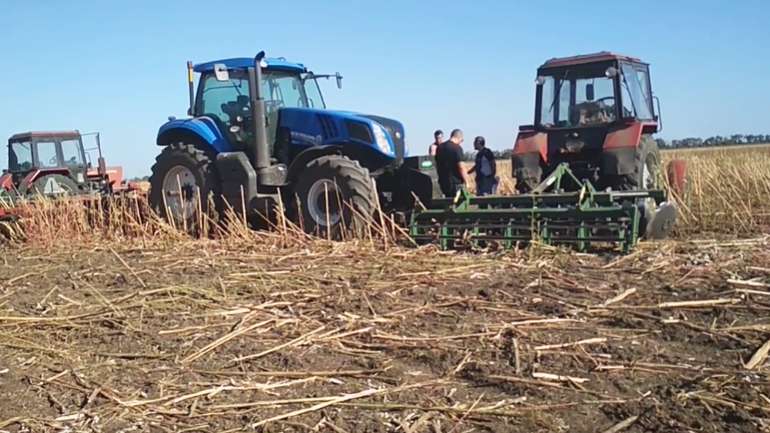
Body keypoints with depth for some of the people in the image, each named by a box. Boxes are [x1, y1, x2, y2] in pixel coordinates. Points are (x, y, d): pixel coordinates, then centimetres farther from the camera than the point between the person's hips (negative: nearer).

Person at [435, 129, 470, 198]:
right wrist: (466, 182, -9)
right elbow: (460, 167, -17)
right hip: (455, 183, -7)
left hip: (443, 181, 7)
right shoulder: (457, 148, -13)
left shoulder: (439, 147, 10)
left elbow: (437, 165, 16)